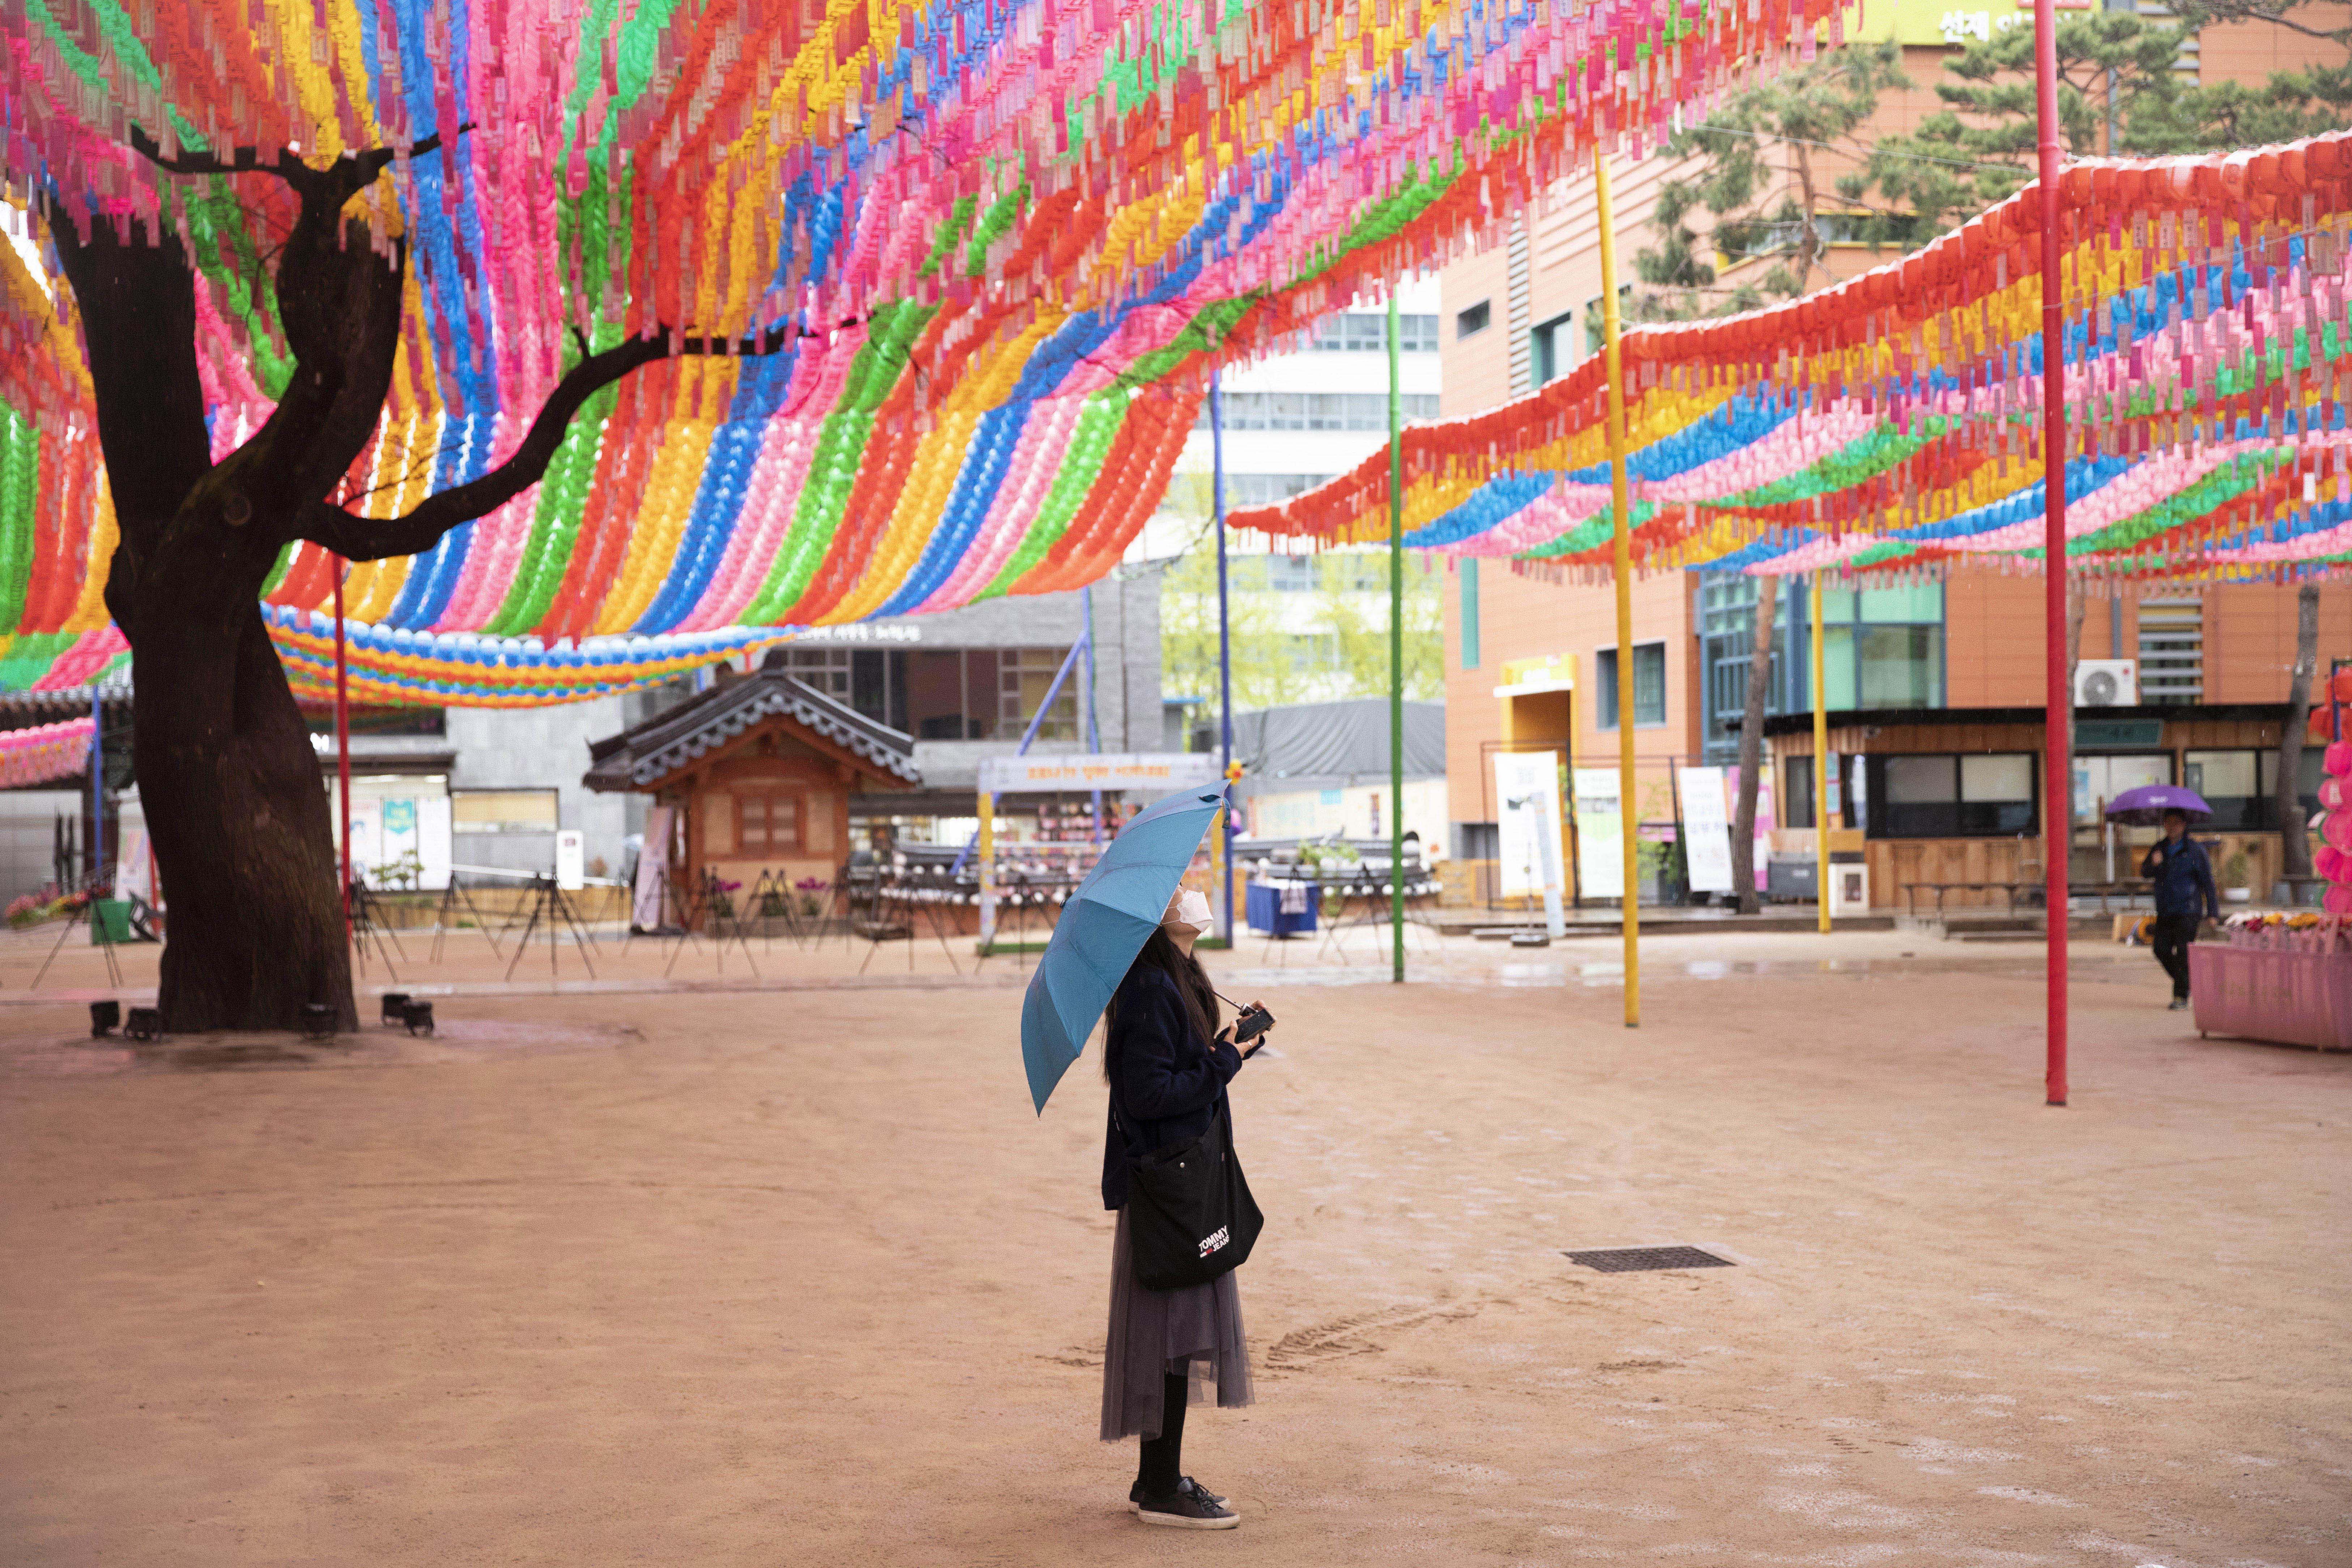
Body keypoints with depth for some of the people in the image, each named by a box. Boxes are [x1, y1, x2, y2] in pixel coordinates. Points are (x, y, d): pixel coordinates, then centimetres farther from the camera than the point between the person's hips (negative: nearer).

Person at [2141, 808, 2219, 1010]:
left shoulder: (2195, 850, -2)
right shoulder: (2159, 848, 12)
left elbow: (2207, 882, -2)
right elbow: (2145, 872, 4)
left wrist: (2213, 912, -5)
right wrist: (2153, 863, -20)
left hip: (2188, 910, -5)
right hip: (2165, 910, 5)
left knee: (2183, 952, -9)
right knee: (2162, 951, 4)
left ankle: (2182, 996, -3)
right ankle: (2188, 983, 25)